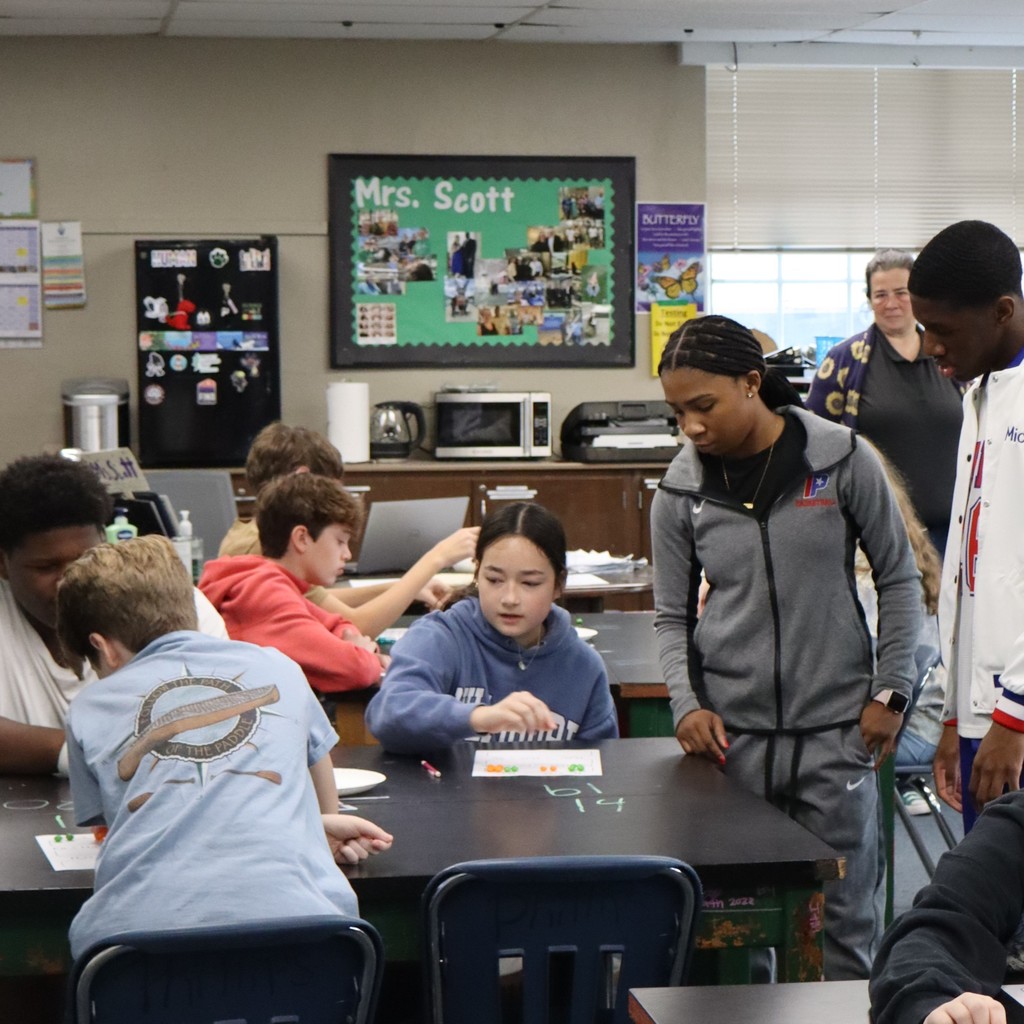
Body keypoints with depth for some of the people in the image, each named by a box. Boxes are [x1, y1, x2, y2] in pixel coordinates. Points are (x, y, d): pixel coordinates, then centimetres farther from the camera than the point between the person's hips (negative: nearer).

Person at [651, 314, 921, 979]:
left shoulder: (841, 458, -4)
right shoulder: (682, 490, 1)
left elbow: (899, 579, 4)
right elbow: (672, 616, 9)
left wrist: (891, 692, 0)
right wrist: (687, 703, -6)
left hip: (836, 726, -1)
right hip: (729, 732, 1)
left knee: (846, 912, 4)